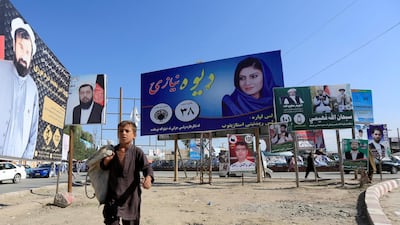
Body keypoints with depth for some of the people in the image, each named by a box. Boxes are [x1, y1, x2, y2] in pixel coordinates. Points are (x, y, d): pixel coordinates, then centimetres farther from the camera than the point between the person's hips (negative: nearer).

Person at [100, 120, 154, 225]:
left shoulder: (137, 152, -8)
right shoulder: (112, 150, 4)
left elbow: (147, 167, -16)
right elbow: (103, 167, 13)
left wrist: (148, 178, -38)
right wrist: (106, 161, -12)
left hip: (130, 196, -2)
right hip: (113, 195, 2)